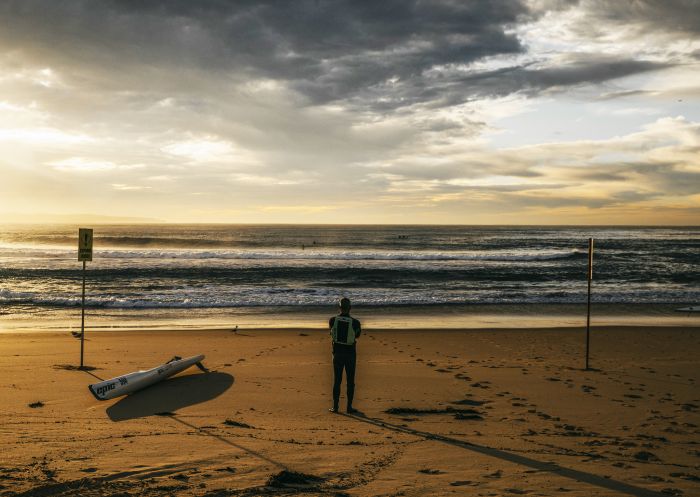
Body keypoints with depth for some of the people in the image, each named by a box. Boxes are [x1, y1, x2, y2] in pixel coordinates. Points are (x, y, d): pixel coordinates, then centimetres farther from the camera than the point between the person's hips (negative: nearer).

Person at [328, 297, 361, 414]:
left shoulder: (332, 320, -9)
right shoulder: (355, 322, -14)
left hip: (337, 352, 2)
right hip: (350, 353, -2)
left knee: (337, 380, 10)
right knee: (350, 381, 8)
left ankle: (335, 406, 11)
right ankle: (349, 407, 9)